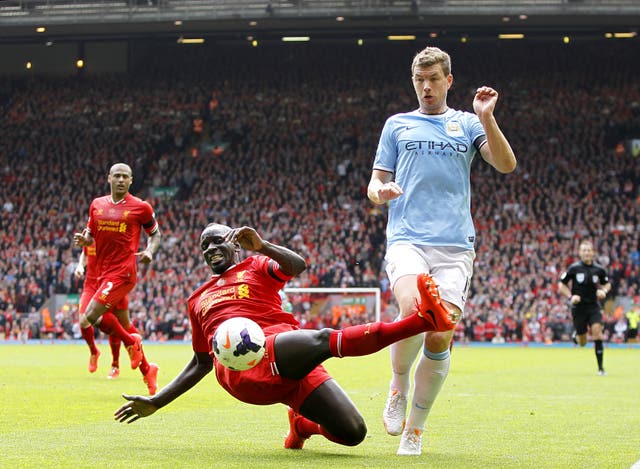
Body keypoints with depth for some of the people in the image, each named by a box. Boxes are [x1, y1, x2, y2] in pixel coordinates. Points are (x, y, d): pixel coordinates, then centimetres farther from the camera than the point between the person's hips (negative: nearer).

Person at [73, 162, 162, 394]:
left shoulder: (140, 207, -3)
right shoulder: (97, 204, 11)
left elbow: (155, 233, 9)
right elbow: (91, 235, 20)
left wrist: (149, 251, -10)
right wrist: (83, 239, -3)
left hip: (123, 272, -6)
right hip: (103, 273, 6)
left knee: (89, 317, -18)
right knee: (123, 325, 13)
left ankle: (131, 342, 4)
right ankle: (147, 369, 28)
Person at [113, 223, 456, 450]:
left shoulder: (256, 266, 23)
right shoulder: (198, 301, 32)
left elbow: (297, 265, 0)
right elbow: (200, 363, 36)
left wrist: (262, 246, -17)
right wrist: (156, 402, 31)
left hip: (280, 351, 0)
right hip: (237, 369, 0)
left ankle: (303, 424, 15)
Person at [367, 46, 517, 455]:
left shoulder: (467, 124, 16)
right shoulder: (397, 125, 19)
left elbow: (506, 165, 2)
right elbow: (375, 183, 18)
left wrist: (486, 118, -11)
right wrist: (380, 192, -6)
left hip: (455, 245, 1)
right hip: (407, 238, -1)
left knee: (440, 338, -10)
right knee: (414, 311, -29)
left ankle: (415, 428, 6)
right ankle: (399, 383, 0)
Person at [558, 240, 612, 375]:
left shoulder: (599, 269, 0)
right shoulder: (574, 268, -7)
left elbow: (607, 284, 16)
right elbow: (561, 285, 1)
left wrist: (604, 291, -6)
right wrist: (570, 297, -16)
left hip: (593, 306, 1)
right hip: (578, 307, -1)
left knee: (597, 330, -21)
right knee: (583, 343, 2)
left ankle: (600, 367, -13)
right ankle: (576, 334, 42)